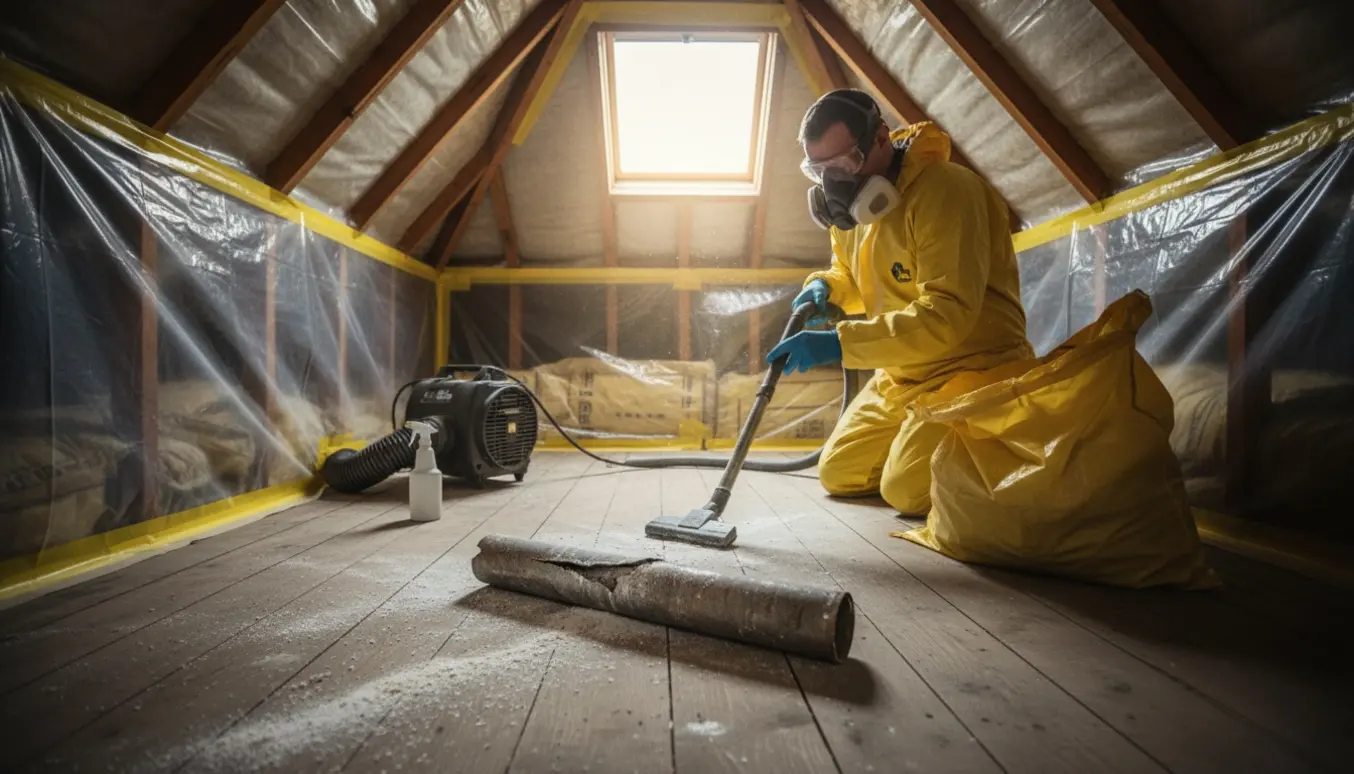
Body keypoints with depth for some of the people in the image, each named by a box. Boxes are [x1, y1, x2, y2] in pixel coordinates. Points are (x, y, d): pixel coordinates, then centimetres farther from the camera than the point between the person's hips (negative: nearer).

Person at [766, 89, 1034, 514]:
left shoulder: (945, 190, -23)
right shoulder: (849, 203, 3)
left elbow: (948, 315, -31)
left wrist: (839, 343, -35)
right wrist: (825, 287, -5)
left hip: (972, 367, -8)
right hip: (900, 375, 8)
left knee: (906, 490, -20)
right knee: (837, 474, 7)